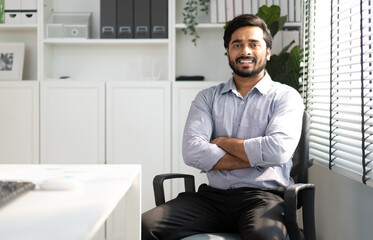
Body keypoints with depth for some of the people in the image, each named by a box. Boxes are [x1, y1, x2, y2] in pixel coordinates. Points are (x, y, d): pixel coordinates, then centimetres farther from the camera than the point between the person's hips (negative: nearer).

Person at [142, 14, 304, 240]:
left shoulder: (285, 96, 6)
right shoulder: (207, 97, 14)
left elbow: (278, 150, -12)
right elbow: (192, 151, -3)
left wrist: (223, 142, -1)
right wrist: (255, 158, -7)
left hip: (262, 196, -3)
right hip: (213, 196, 3)